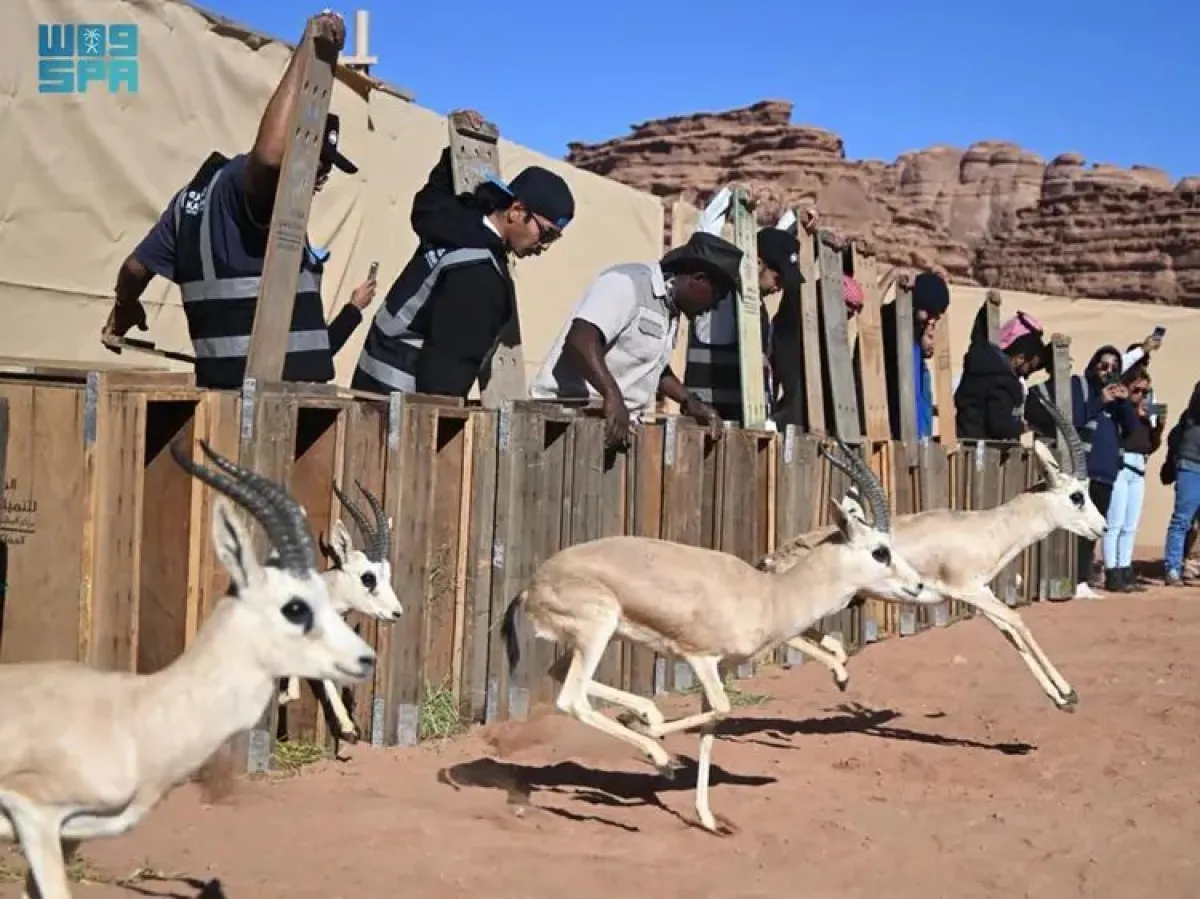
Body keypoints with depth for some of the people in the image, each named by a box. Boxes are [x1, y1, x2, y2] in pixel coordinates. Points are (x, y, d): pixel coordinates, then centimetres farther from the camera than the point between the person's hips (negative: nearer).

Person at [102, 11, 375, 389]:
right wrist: (309, 56, -32)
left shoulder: (198, 189, 15)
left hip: (222, 381, 10)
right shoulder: (249, 182, -12)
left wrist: (125, 309, 42)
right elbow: (269, 155, -38)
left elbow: (136, 267, 21)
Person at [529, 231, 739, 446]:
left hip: (622, 421, 9)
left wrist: (690, 402, 16)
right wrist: (613, 395, -38)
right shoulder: (627, 283, -13)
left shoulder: (671, 311, 17)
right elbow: (581, 340, -27)